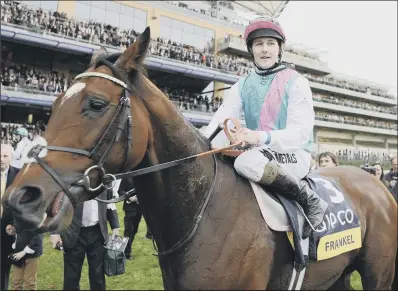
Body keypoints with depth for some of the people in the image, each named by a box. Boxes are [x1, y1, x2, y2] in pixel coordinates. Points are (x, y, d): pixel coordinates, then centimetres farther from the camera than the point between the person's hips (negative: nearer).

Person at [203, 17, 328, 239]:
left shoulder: (296, 82, -7)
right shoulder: (243, 85, 8)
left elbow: (301, 131, -17)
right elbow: (221, 119, -3)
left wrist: (261, 137, -35)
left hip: (295, 154, -5)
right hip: (260, 153, 5)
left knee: (248, 162, -36)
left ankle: (311, 202, -18)